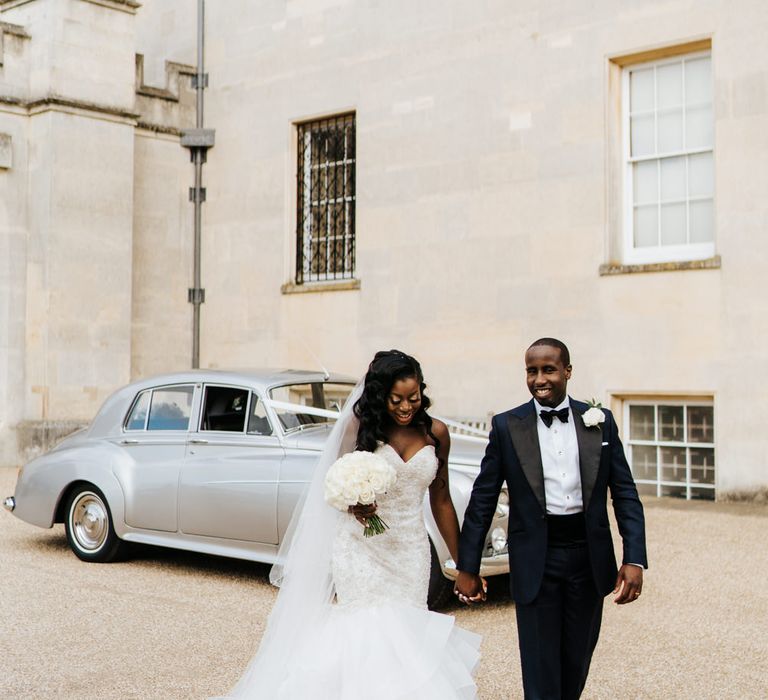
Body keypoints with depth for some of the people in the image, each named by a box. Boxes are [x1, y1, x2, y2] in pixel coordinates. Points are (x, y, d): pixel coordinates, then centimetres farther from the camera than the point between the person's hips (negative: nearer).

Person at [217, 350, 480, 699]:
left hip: (409, 552, 2)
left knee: (403, 635, -1)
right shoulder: (362, 425, -3)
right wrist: (354, 504, -16)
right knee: (362, 632, -8)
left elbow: (441, 500, 8)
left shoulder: (436, 432, 2)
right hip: (360, 549, -2)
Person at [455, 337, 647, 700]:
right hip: (535, 561, -2)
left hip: (590, 558, 2)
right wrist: (467, 567, 1)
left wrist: (634, 560, -6)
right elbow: (482, 500, 1)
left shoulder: (601, 422, 3)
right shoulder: (507, 426, -2)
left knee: (577, 663, 15)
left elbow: (625, 494, 3)